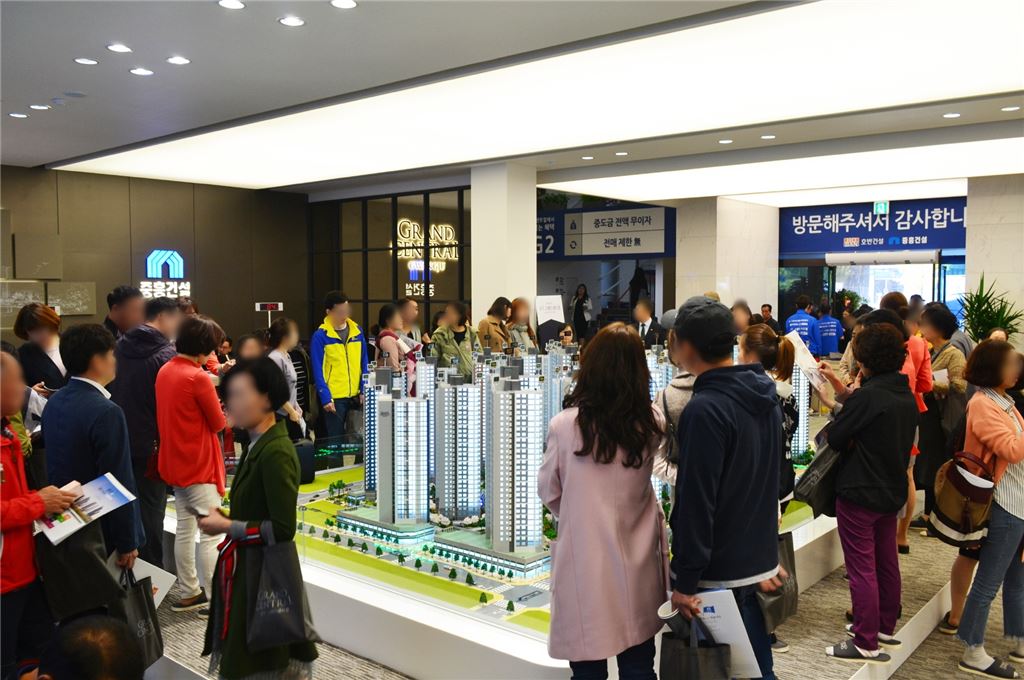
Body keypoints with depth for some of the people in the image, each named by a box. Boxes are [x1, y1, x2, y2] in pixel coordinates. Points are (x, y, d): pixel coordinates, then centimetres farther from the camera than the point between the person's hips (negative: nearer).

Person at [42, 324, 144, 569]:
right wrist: (128, 542, -15)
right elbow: (118, 482, -22)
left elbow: (56, 463, 12)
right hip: (102, 535, -8)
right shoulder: (106, 412, -24)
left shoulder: (53, 403, 2)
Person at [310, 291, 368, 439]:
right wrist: (326, 398, -13)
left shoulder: (357, 331, 5)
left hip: (356, 395, 4)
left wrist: (364, 390, 3)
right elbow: (317, 371, -8)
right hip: (334, 398, -4)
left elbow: (364, 363, 9)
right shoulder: (320, 336, -8)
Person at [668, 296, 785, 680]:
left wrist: (685, 581, -17)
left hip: (717, 572, -8)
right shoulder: (764, 396, 5)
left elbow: (696, 501, -24)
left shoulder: (705, 409, -23)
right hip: (757, 560, 8)